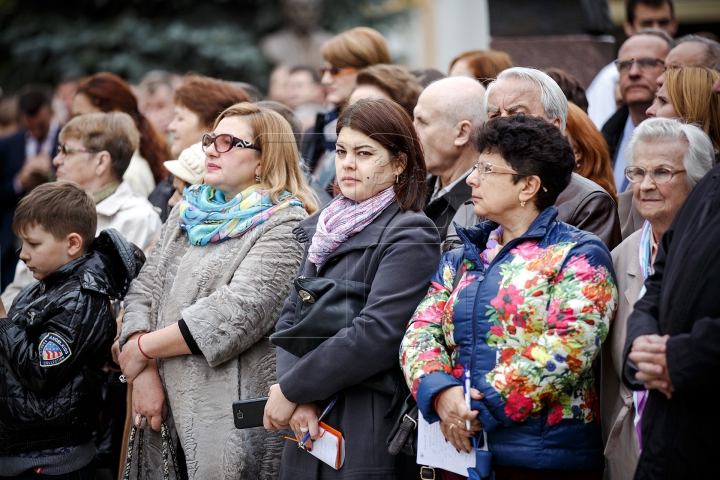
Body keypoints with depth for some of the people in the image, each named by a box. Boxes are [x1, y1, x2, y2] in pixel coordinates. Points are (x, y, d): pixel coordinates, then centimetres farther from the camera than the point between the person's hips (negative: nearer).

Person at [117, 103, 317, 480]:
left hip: (234, 420, -6)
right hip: (166, 409, 6)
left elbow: (239, 311, -19)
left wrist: (142, 348, -12)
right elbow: (144, 290, 10)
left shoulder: (285, 226, -8)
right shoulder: (188, 211, 15)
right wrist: (144, 373, -6)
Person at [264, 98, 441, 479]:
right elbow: (289, 316, 7)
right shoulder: (322, 228, 12)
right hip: (310, 426, 6)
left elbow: (376, 335, -19)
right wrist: (300, 398, -10)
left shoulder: (411, 237, -10)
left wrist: (291, 390, -14)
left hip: (368, 432, -6)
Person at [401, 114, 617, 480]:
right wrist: (440, 391, -14)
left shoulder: (579, 255, -3)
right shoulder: (462, 257, 17)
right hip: (458, 449, 5)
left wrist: (485, 407, -19)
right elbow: (421, 330, 7)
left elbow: (569, 346, -16)